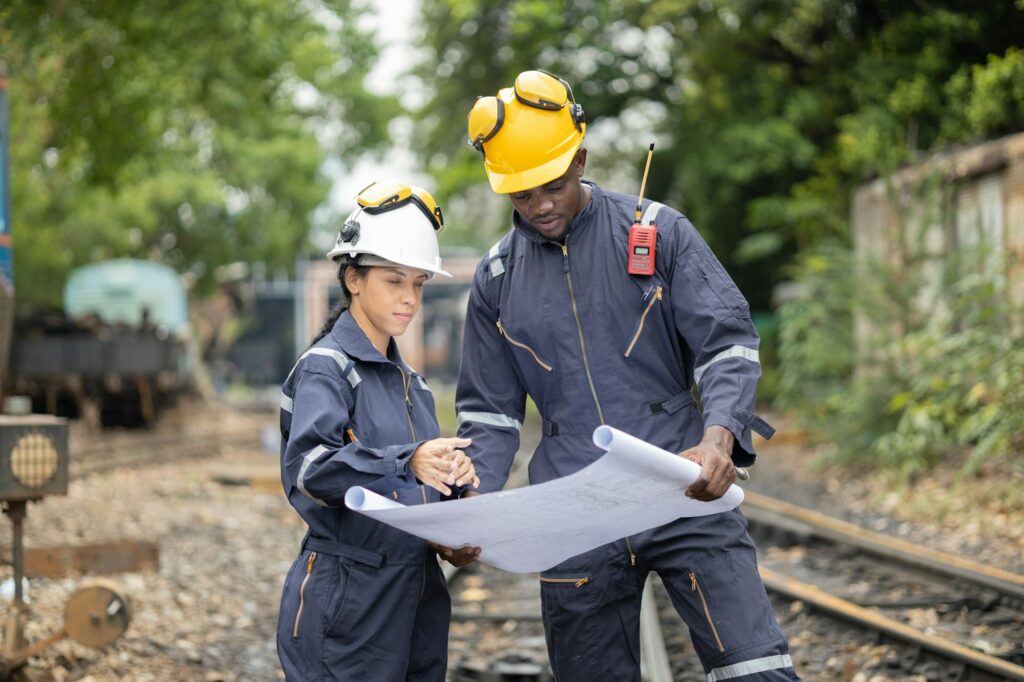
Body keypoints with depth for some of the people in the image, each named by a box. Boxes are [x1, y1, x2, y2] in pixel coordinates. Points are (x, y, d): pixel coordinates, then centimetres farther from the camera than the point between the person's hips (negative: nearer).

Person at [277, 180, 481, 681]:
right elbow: (308, 467, -23)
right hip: (348, 599, -7)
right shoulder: (326, 367, -7)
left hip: (417, 597, 7)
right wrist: (406, 464, -35)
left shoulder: (410, 382, 17)